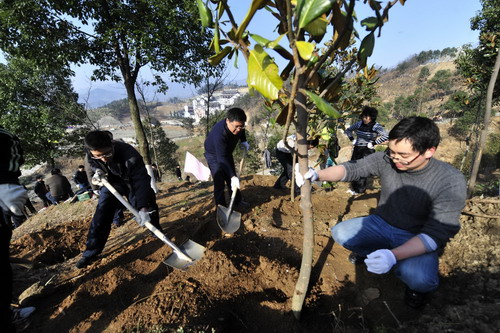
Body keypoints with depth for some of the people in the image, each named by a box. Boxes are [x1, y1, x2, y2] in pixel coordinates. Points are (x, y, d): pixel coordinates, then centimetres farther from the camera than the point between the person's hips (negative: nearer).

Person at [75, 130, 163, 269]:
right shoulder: (91, 153, -24)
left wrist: (143, 208, -45)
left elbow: (141, 182, -39)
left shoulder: (130, 155, -40)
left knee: (149, 213, 0)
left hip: (133, 183, -3)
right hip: (111, 183, 3)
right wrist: (97, 171, -22)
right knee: (100, 218, 0)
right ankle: (90, 253, 15)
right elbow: (92, 164, 2)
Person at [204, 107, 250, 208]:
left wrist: (243, 141, -9)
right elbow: (222, 158, -42)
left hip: (227, 152, 7)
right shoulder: (219, 133, -42)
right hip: (214, 154, -7)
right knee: (219, 182, -9)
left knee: (232, 178, 14)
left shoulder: (237, 124, -22)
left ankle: (237, 201, 29)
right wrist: (232, 176, -45)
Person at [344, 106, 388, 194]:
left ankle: (360, 190, 15)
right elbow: (348, 130, 15)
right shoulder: (359, 124, 0)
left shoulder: (376, 126, -13)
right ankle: (354, 187, 29)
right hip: (357, 149, 5)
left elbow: (385, 136, -24)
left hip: (368, 150, -5)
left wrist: (374, 143, -20)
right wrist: (352, 139, 4)